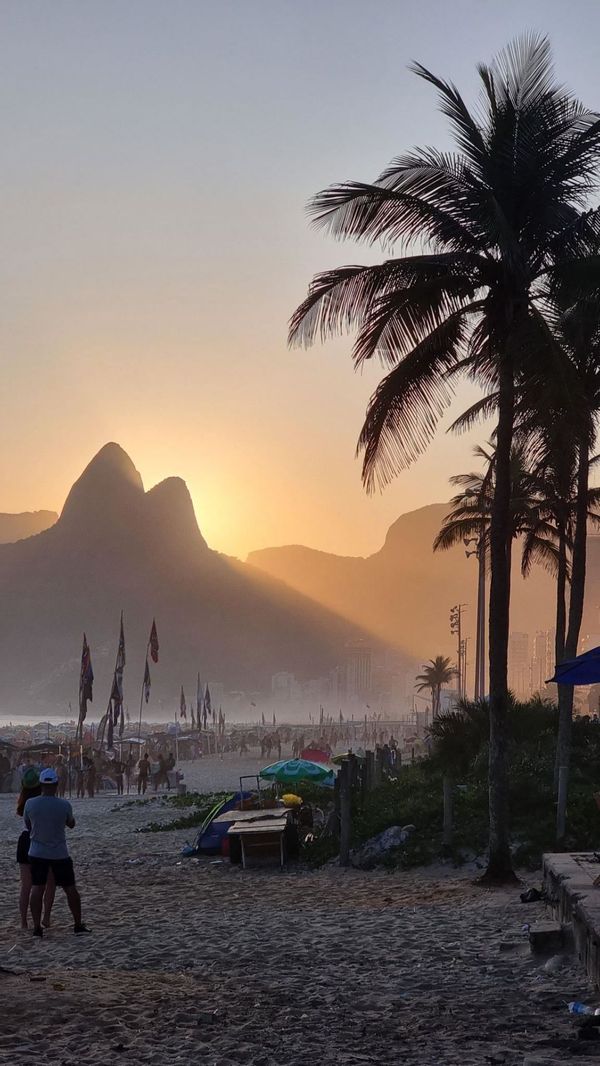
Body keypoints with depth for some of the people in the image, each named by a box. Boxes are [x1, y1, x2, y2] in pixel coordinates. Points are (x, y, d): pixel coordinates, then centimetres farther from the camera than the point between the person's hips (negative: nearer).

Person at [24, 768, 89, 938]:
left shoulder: (30, 804, -8)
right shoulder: (64, 805, -12)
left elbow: (28, 826, 8)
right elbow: (71, 824, 7)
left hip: (37, 853, 1)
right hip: (60, 854, -1)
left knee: (37, 889, 3)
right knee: (70, 889, 9)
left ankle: (37, 927, -1)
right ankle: (78, 925, 15)